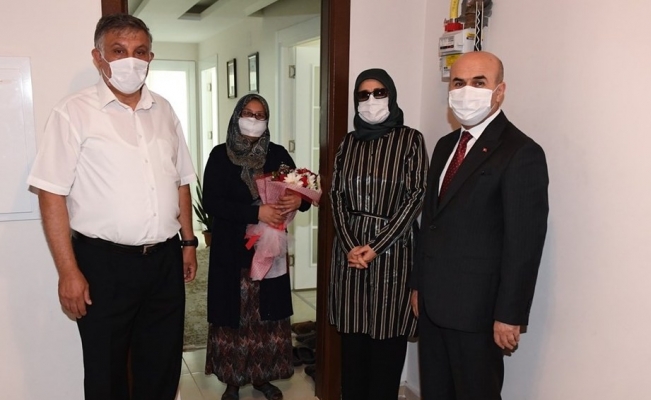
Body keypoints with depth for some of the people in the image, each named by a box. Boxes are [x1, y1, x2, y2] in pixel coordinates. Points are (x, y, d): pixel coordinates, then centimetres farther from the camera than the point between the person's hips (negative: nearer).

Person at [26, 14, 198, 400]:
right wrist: (69, 272, -13)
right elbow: (52, 194, -10)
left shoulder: (164, 110, 8)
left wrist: (188, 241, 12)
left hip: (166, 259, 5)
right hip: (104, 263, -4)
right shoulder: (74, 112, -7)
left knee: (163, 367, 17)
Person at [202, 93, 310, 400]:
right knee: (233, 316, 4)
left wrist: (298, 200, -20)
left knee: (269, 316, 9)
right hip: (231, 251, -2)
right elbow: (211, 202, -13)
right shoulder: (220, 155, -3)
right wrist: (256, 213, -23)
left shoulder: (278, 154, 4)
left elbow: (302, 191, 5)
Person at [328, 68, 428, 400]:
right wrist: (349, 245, -8)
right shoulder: (349, 142, 9)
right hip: (350, 248, 4)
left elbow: (416, 196, -8)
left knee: (387, 342, 3)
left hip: (392, 249, -3)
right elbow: (336, 196, 6)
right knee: (352, 340, 10)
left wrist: (376, 246, -12)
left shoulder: (410, 139, -2)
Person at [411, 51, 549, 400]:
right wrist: (418, 284, 13)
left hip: (475, 307, -7)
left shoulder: (521, 153, -14)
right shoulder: (446, 145, 11)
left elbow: (524, 243, -16)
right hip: (432, 301, 7)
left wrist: (510, 315, -15)